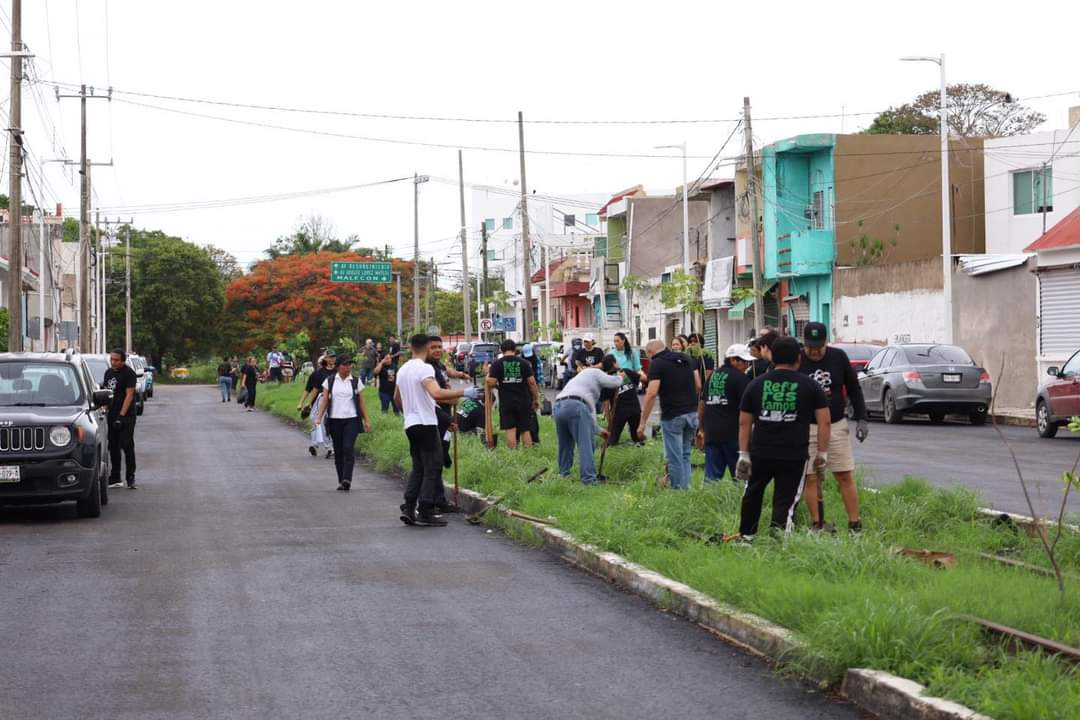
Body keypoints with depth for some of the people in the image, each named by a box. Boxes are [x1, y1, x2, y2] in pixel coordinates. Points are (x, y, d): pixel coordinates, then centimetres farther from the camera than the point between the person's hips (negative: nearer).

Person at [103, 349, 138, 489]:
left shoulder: (128, 373, -9)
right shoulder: (108, 372, 14)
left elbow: (129, 395, -14)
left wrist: (121, 416, -19)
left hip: (126, 416, -7)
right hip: (111, 415, 7)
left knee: (127, 446, -10)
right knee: (113, 447, 8)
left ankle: (130, 478, -6)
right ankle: (114, 479, 14)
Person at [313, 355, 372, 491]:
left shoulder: (356, 381, 6)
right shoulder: (330, 381, 5)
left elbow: (361, 402, 9)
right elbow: (324, 400, 4)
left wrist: (366, 420, 6)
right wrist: (319, 417, -7)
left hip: (351, 420, -1)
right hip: (334, 420, 1)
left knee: (348, 448, -16)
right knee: (338, 451, 5)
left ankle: (347, 479, -23)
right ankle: (341, 481, 12)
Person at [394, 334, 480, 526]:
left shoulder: (403, 370, 13)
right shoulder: (424, 368, -13)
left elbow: (397, 398, 26)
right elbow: (436, 393, -29)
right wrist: (463, 393, -27)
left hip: (410, 424, 8)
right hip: (426, 424, -8)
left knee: (418, 468, 15)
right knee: (431, 468, -3)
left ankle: (408, 508, 8)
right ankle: (425, 512, -5)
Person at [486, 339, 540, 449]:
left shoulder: (497, 364, -3)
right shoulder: (524, 363, 0)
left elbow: (491, 383, -9)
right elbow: (532, 382, -2)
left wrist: (488, 374, 11)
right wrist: (536, 399, 7)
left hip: (506, 402, -1)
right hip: (523, 401, 1)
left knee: (511, 430, 1)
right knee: (525, 430, 7)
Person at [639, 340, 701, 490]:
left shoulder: (657, 364, -7)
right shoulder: (686, 358, 12)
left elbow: (652, 394, -16)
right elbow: (698, 386, 13)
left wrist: (643, 422, -14)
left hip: (672, 415, -6)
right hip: (692, 413, 6)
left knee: (675, 458, 1)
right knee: (685, 455, 15)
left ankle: (678, 490, 5)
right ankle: (686, 487, 13)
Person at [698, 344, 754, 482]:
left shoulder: (712, 376, 15)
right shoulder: (740, 378, -7)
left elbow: (702, 405, 20)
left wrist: (702, 429, 27)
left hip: (711, 433, 6)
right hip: (733, 433, -6)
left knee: (712, 476, 6)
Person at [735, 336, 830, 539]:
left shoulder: (756, 384, 7)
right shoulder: (809, 385, 0)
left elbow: (744, 422, 7)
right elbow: (824, 421, -3)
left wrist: (743, 454, 11)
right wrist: (822, 452, 4)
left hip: (760, 454, 3)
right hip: (794, 456, -3)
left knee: (752, 494, 23)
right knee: (786, 501, 1)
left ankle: (745, 535, 36)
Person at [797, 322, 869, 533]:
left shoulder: (839, 357, 1)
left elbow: (854, 388, 10)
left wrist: (861, 419, 4)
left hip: (837, 426, 1)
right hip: (806, 428, -1)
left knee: (846, 476, 1)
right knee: (811, 478, 0)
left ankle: (855, 524, 4)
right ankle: (816, 524, 7)